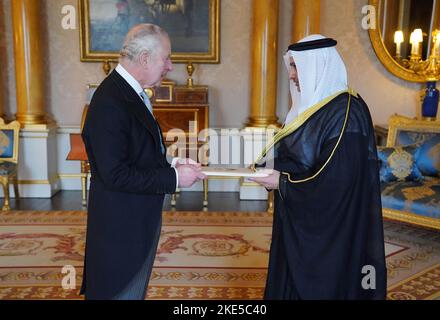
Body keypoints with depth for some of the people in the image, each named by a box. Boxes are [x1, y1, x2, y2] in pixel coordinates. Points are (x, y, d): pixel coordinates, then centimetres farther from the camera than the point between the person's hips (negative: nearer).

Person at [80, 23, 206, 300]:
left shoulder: (132, 92, 7)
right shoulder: (110, 102, -24)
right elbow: (115, 174, -26)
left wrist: (172, 163, 0)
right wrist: (174, 178, -21)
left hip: (142, 222, 9)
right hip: (122, 227, -9)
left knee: (136, 289, 23)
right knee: (124, 292, 8)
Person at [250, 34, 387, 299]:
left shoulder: (345, 111, -19)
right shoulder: (312, 104, 9)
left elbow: (340, 177, -24)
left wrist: (283, 183, -18)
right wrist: (268, 166, 0)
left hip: (329, 226, -8)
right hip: (299, 220, 8)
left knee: (321, 286, 6)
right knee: (293, 282, 16)